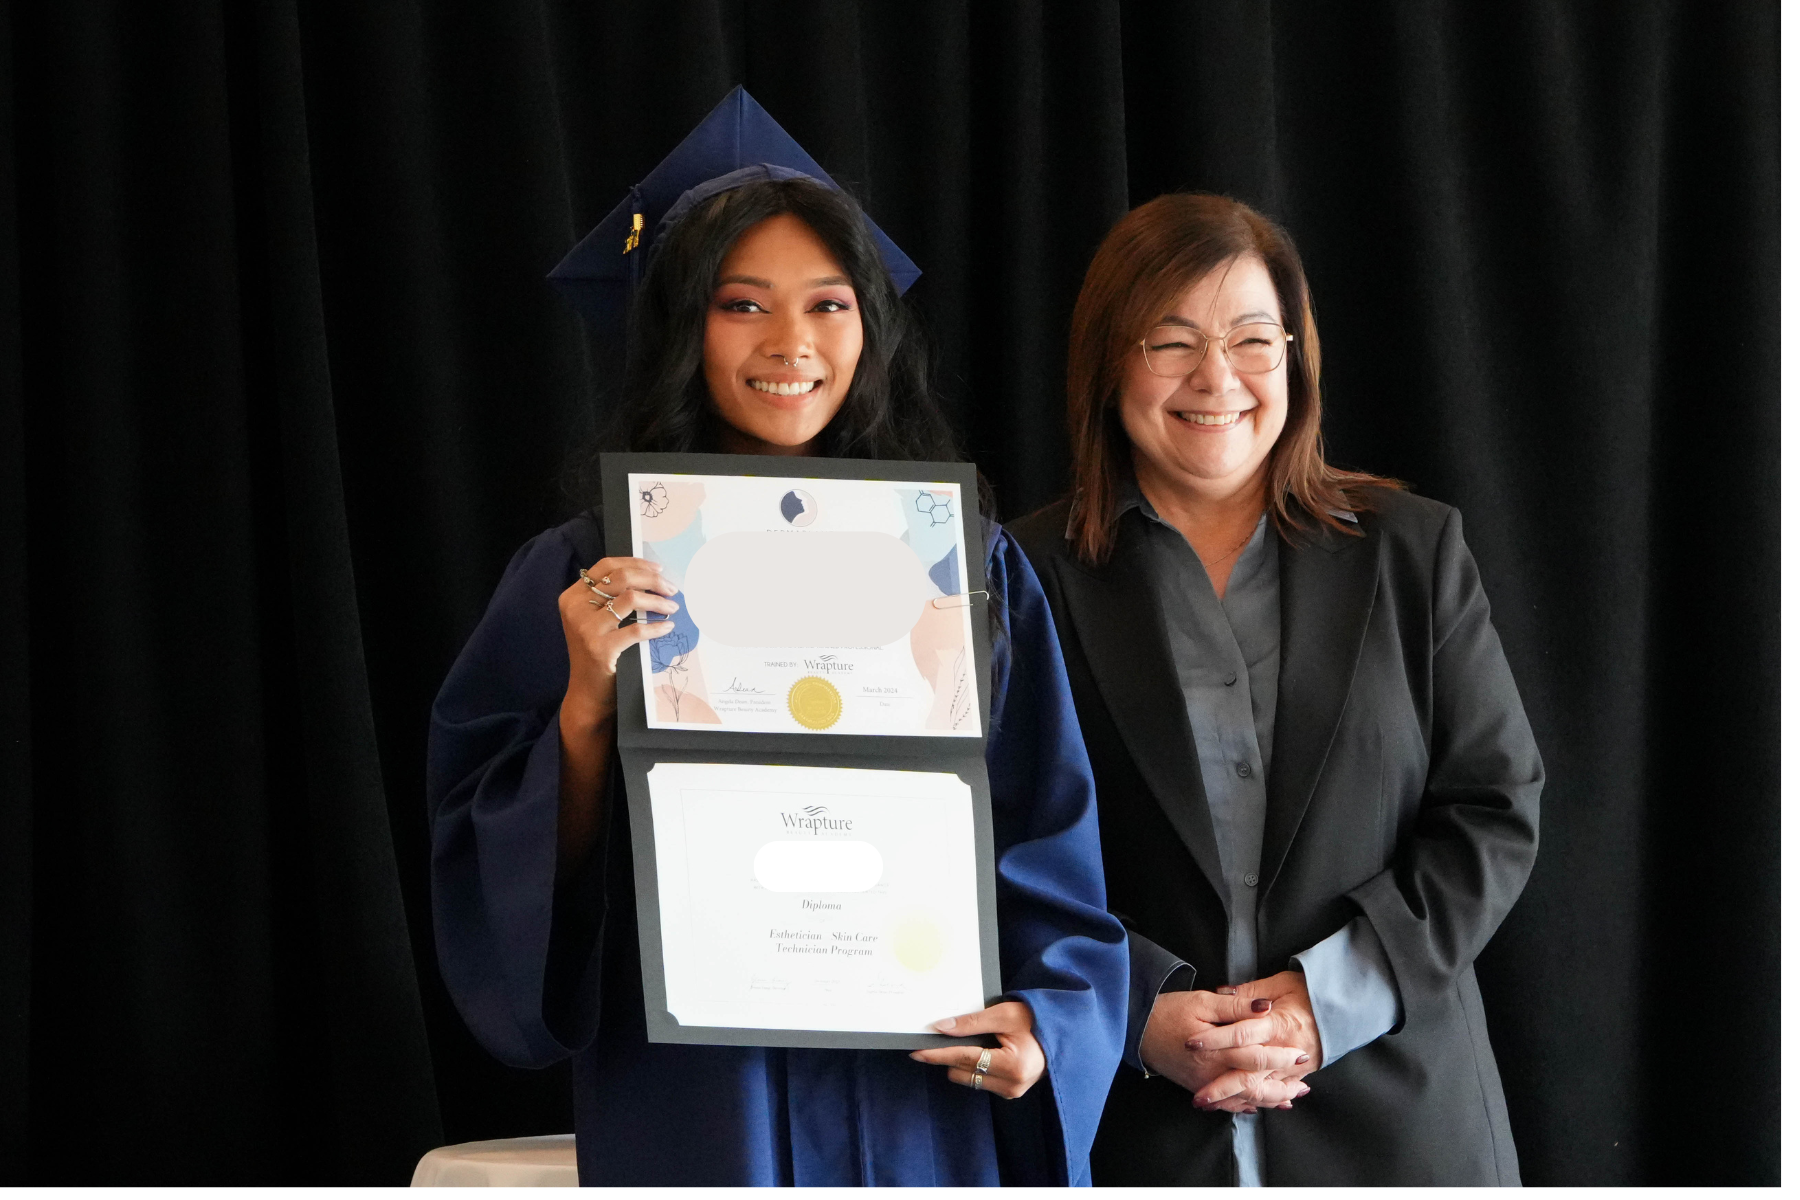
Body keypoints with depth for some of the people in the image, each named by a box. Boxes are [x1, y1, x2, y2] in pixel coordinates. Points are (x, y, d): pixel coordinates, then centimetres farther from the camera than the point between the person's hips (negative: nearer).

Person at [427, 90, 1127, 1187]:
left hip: (932, 1114, 2)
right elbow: (497, 884, -3)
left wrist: (1041, 1025, -11)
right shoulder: (584, 579, 0)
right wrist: (585, 707, -18)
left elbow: (1052, 853, 5)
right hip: (690, 1122, -1)